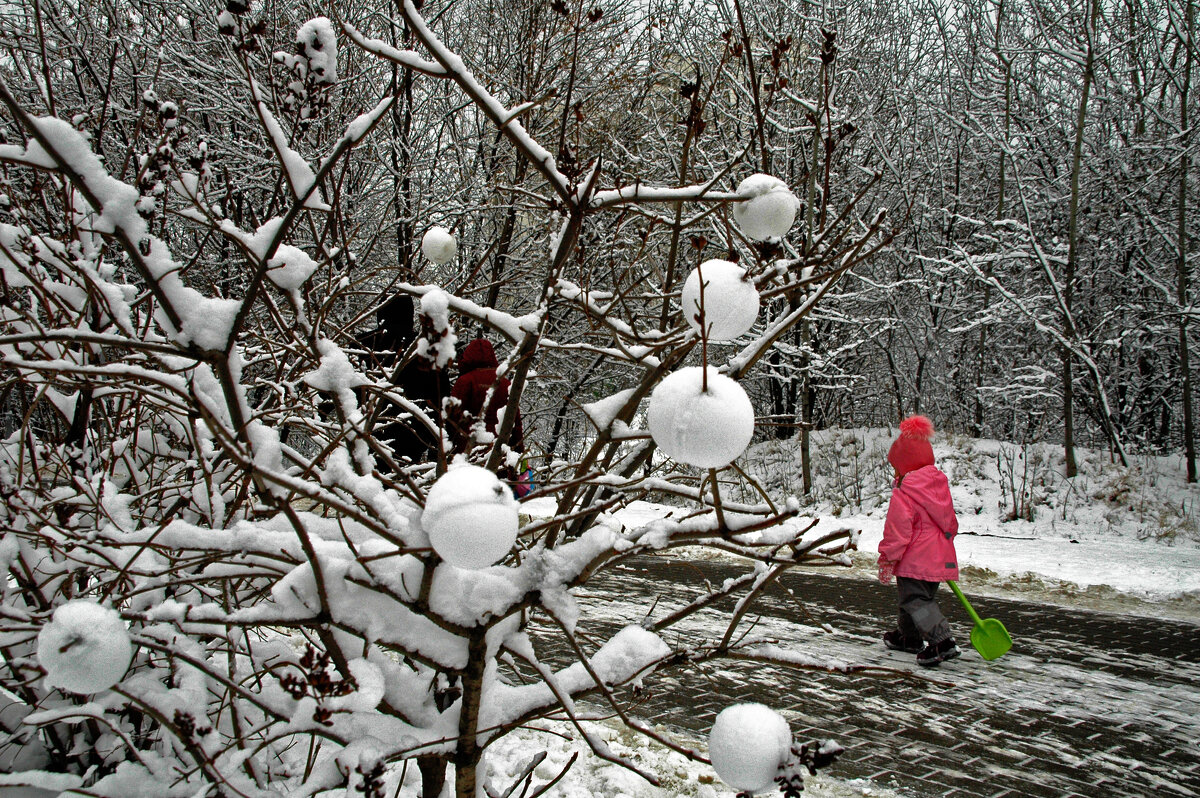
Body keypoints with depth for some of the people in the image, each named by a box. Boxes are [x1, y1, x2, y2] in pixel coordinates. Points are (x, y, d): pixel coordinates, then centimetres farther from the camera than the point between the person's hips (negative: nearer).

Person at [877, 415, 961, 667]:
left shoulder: (904, 493, -15)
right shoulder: (939, 483, 11)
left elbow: (898, 529, -18)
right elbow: (949, 521, 21)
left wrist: (888, 559, -12)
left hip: (915, 558, -9)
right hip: (940, 557, 9)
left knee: (916, 599, -9)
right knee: (923, 596, 22)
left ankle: (942, 641, -21)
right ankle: (908, 636, 38)